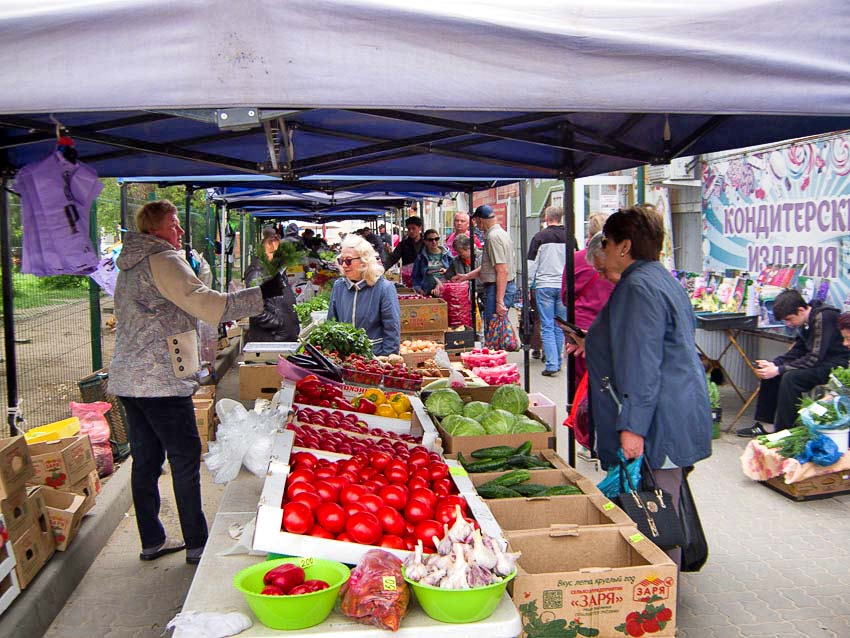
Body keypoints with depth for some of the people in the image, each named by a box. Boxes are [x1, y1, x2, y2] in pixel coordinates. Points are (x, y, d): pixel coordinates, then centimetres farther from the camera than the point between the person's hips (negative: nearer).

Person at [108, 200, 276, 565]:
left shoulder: (130, 267, 19)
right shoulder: (163, 260, -11)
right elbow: (203, 302, -18)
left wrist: (216, 314, 29)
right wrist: (259, 295, -15)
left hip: (128, 380, 9)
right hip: (162, 381, -9)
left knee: (145, 460, 13)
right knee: (185, 459, 0)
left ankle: (151, 541, 23)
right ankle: (196, 544, 7)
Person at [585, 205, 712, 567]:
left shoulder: (638, 287, -17)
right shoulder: (663, 279, 17)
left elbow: (641, 366, -24)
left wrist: (633, 426, -24)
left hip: (660, 423, -11)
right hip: (680, 412, 11)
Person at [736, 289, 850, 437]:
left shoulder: (823, 317, -23)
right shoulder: (805, 321, 4)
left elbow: (815, 358, -26)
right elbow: (797, 352, 10)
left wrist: (779, 370, -25)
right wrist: (773, 364, -6)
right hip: (819, 362, 10)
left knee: (790, 377, -29)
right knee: (769, 373, 3)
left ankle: (784, 432, -21)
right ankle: (763, 424, 7)